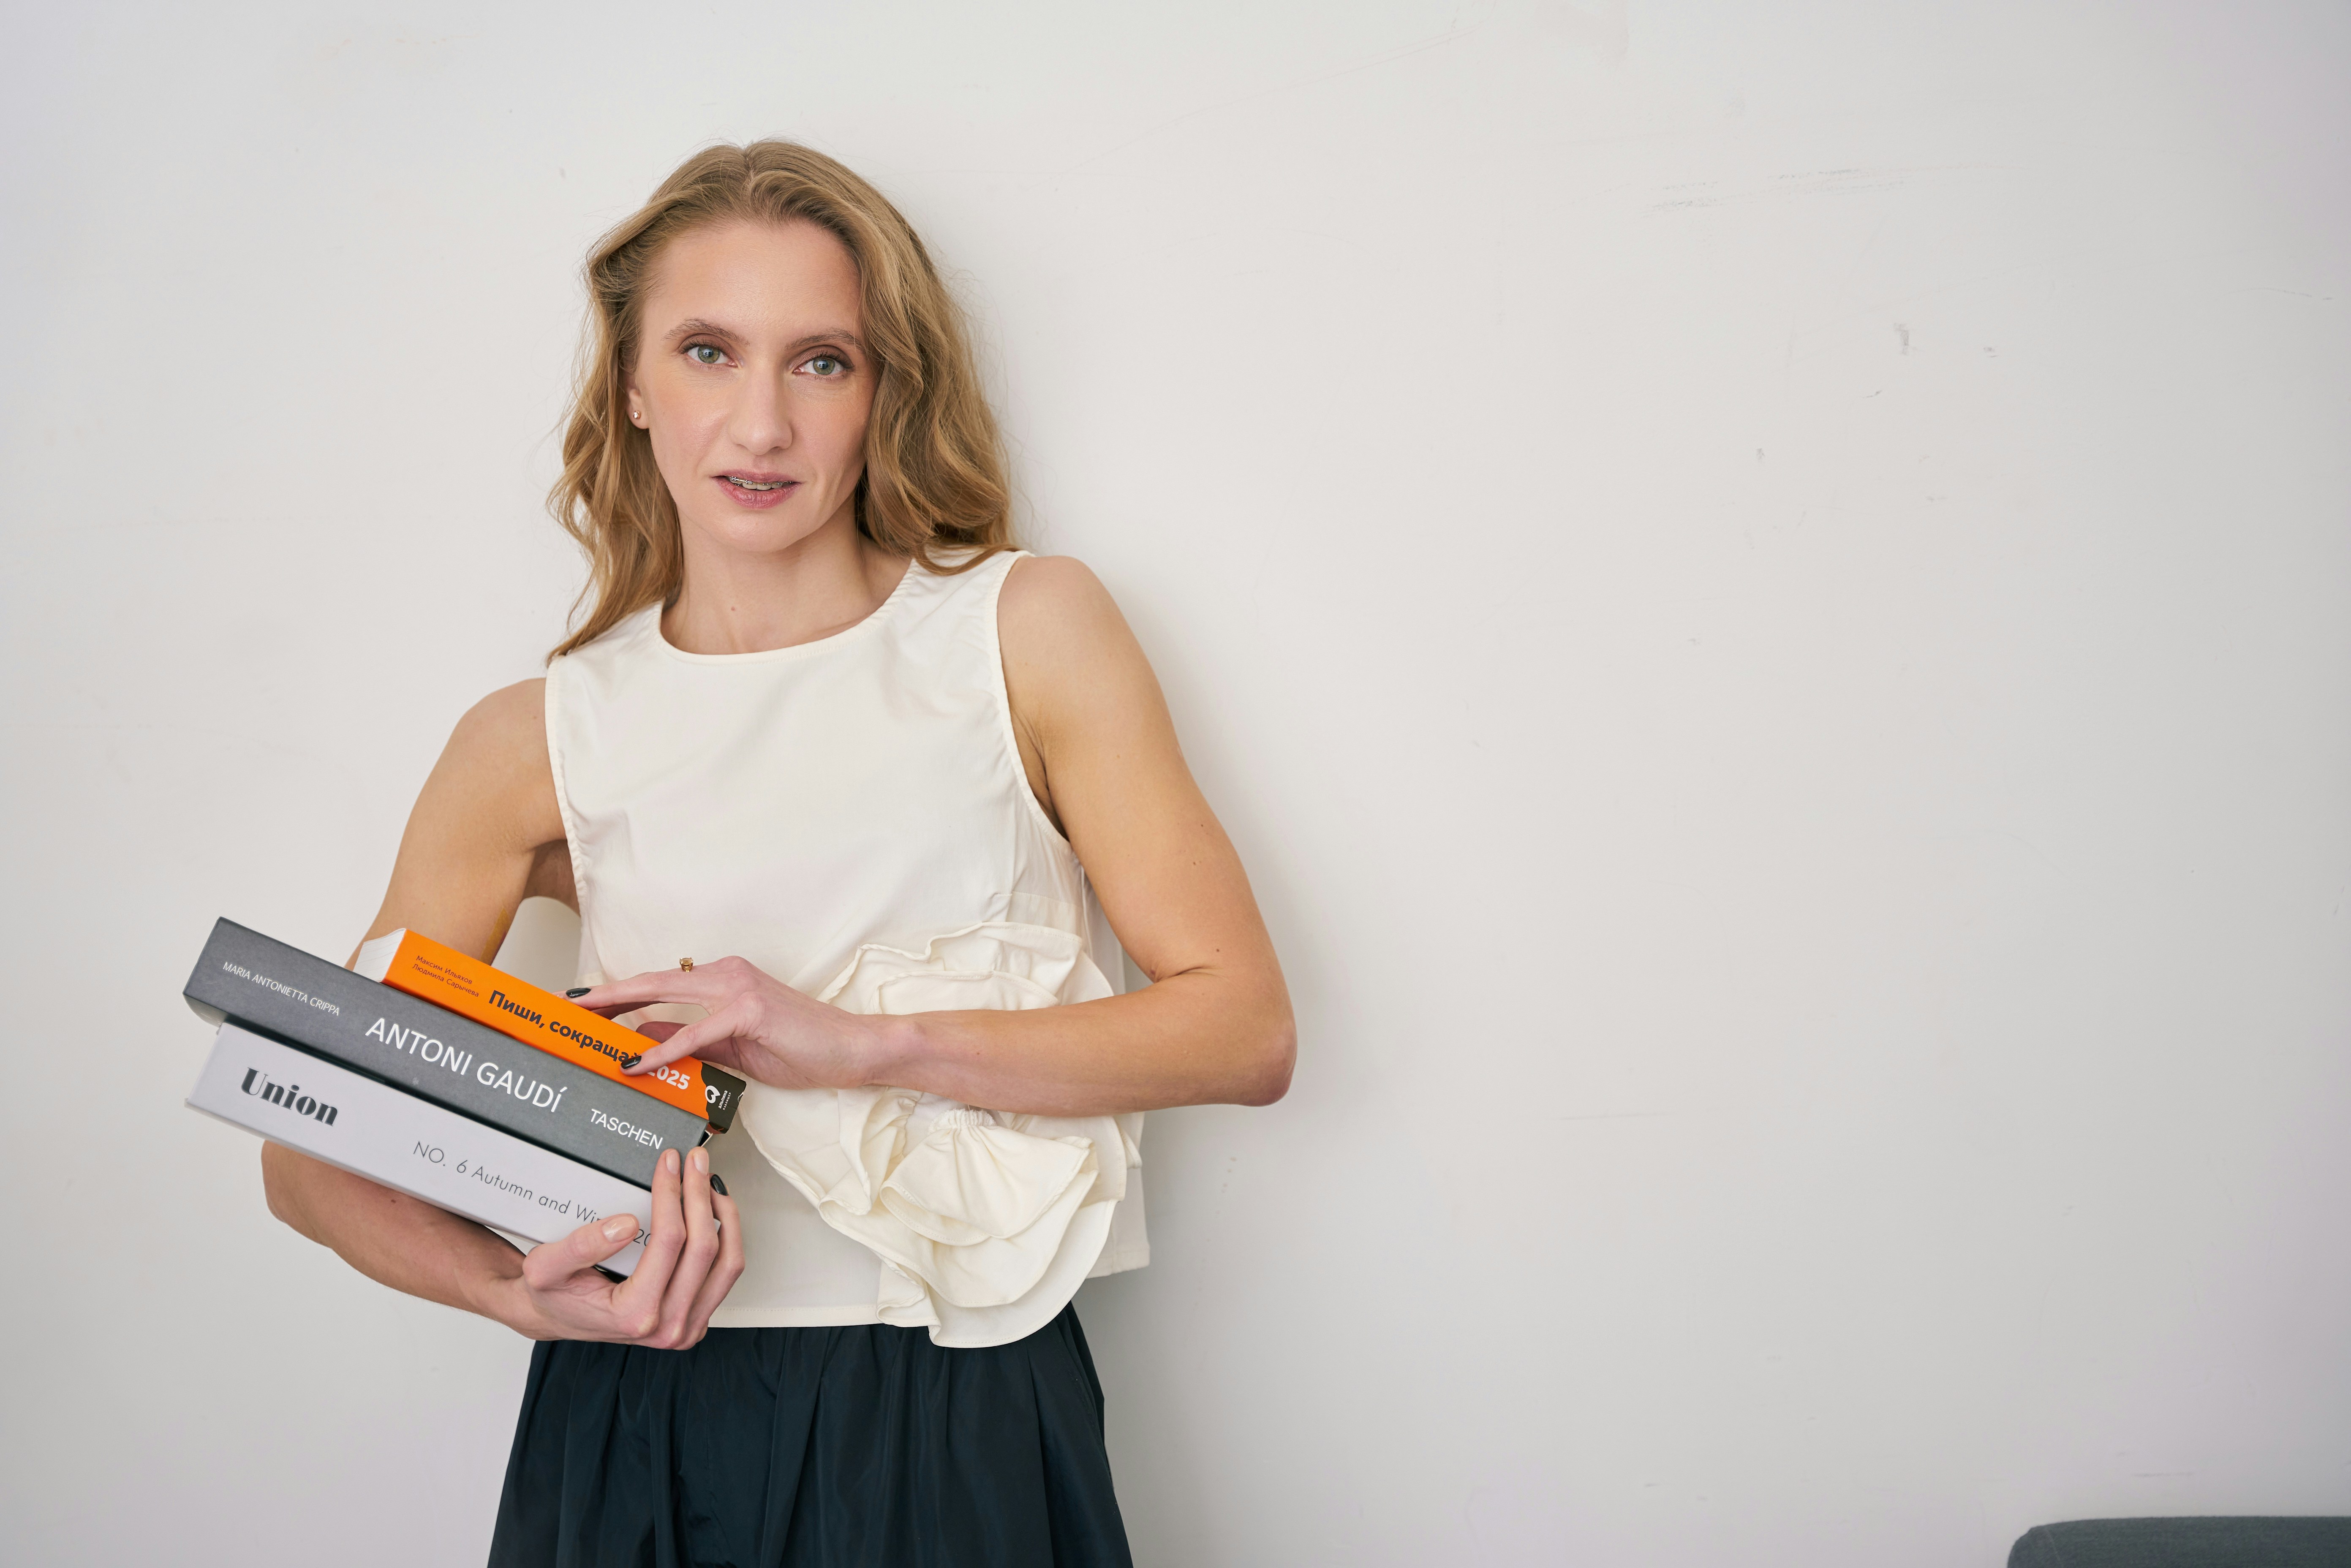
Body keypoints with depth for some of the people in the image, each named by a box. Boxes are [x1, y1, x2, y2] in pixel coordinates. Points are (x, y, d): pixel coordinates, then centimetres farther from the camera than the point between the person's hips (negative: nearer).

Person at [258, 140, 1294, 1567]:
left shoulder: (1026, 631, 1)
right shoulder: (541, 744, 3)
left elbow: (1245, 1030, -6)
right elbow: (314, 1149, 6)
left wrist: (865, 1040, -16)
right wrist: (519, 1289, -14)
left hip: (963, 1422, -1)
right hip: (643, 1424, 1)